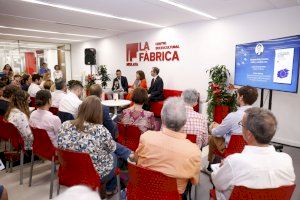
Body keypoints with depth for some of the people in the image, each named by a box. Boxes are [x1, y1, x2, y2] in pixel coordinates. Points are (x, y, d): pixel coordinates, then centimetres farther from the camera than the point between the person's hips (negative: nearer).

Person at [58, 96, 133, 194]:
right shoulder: (100, 130, -28)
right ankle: (110, 188, 41)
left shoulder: (65, 126, -14)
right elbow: (112, 148, -11)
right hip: (97, 175, -5)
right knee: (114, 154, 26)